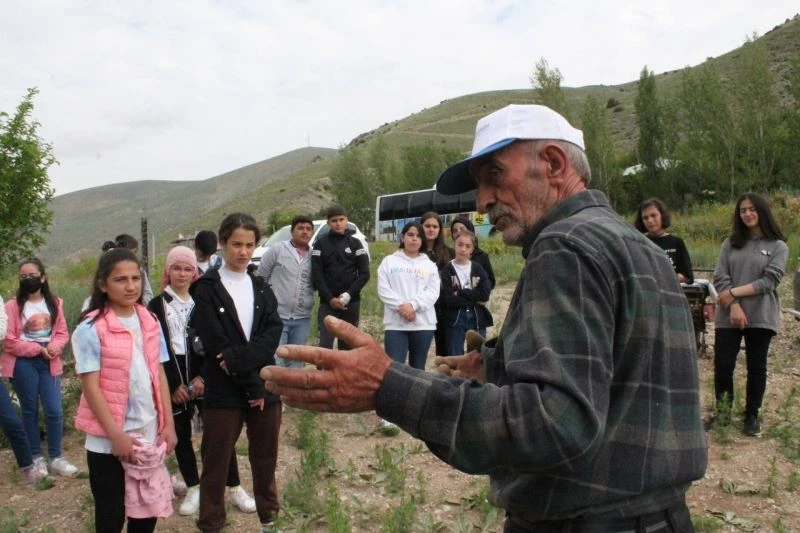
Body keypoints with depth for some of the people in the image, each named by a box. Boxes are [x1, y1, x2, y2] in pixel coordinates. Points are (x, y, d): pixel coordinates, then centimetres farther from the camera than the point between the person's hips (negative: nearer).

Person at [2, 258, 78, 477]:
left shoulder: (55, 303, 7)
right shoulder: (13, 306, -5)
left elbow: (62, 333, 6)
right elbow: (9, 341, -8)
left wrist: (54, 347, -15)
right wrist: (38, 349, -15)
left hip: (49, 362, 2)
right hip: (24, 363, -2)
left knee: (54, 410, -2)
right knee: (30, 410, 8)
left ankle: (56, 457, 12)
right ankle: (36, 457, 20)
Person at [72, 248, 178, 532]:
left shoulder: (150, 323, 4)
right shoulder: (91, 329, -12)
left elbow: (159, 375, 7)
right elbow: (91, 387, -13)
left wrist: (168, 424, 3)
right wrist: (116, 435, -16)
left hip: (149, 435, 5)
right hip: (107, 441, -5)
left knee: (148, 509, 14)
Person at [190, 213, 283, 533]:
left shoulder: (261, 288, 10)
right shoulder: (206, 289, -4)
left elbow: (273, 335, -3)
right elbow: (217, 345, -11)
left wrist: (239, 357, -20)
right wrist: (252, 384, -13)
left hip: (265, 387, 4)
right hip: (224, 391, -4)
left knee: (265, 458, 14)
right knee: (216, 462, 6)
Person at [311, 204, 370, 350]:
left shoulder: (355, 243, 7)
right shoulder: (320, 244, 5)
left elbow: (364, 273, 0)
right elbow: (316, 275, -2)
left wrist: (348, 294, -13)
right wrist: (330, 298, -13)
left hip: (351, 302, 1)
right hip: (327, 303, -1)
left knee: (347, 345, 5)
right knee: (325, 344, -8)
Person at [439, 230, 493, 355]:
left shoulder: (478, 269, 7)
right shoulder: (447, 271, -1)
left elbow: (485, 293, -7)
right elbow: (448, 299, -12)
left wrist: (460, 293, -12)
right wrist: (474, 299, -11)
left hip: (477, 319, 2)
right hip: (455, 320, -2)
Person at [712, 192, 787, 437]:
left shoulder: (778, 246, 1)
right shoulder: (731, 243, 8)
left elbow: (769, 281, -9)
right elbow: (720, 277, 0)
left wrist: (734, 292, -14)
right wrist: (734, 306, -13)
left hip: (761, 317, -1)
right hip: (728, 316, 2)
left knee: (757, 367, 7)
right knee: (723, 366, 1)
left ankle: (752, 415, 20)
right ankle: (722, 412, 19)